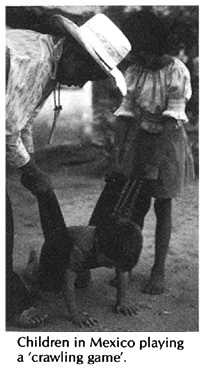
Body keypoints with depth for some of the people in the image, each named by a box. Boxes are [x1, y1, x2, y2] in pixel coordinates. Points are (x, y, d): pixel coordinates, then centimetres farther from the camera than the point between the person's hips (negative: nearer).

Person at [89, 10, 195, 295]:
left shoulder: (176, 72, -15)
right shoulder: (134, 71, 2)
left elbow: (172, 118, -18)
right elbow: (125, 111, 2)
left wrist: (155, 159, -21)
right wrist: (118, 151, -4)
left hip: (167, 141, -4)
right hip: (139, 138, 4)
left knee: (163, 207, 4)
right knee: (137, 205, 8)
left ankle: (159, 270, 13)